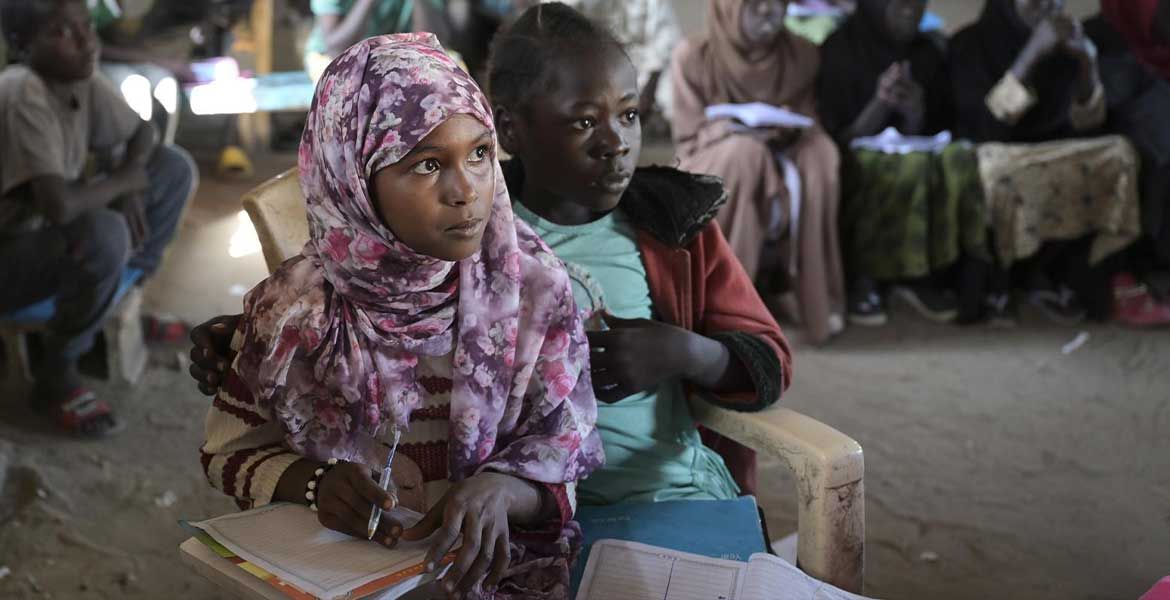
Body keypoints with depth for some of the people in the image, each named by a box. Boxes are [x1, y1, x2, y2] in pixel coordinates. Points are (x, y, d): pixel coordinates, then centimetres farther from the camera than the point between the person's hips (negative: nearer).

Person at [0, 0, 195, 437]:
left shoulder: (81, 80, -6)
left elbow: (141, 133, 12)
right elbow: (59, 205, -39)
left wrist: (128, 185, -8)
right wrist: (123, 179, -19)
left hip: (52, 236, 8)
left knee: (174, 166, 3)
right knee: (104, 233, -37)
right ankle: (56, 377, -15)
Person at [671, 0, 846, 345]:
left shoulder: (802, 55, 0)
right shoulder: (694, 58, -9)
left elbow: (811, 128, 4)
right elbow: (688, 141, -8)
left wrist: (790, 128, -19)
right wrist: (732, 129, -26)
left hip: (784, 162, 3)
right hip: (713, 173, -2)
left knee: (820, 153, -29)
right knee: (744, 152, -35)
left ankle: (818, 299, -22)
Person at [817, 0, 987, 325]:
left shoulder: (928, 54, 7)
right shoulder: (840, 51, -7)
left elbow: (940, 130, 7)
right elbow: (836, 140, -9)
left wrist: (916, 114, -15)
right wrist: (879, 105, -25)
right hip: (857, 168, -5)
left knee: (958, 161, -27)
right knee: (909, 167, -35)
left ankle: (924, 275, -18)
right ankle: (860, 278, -23)